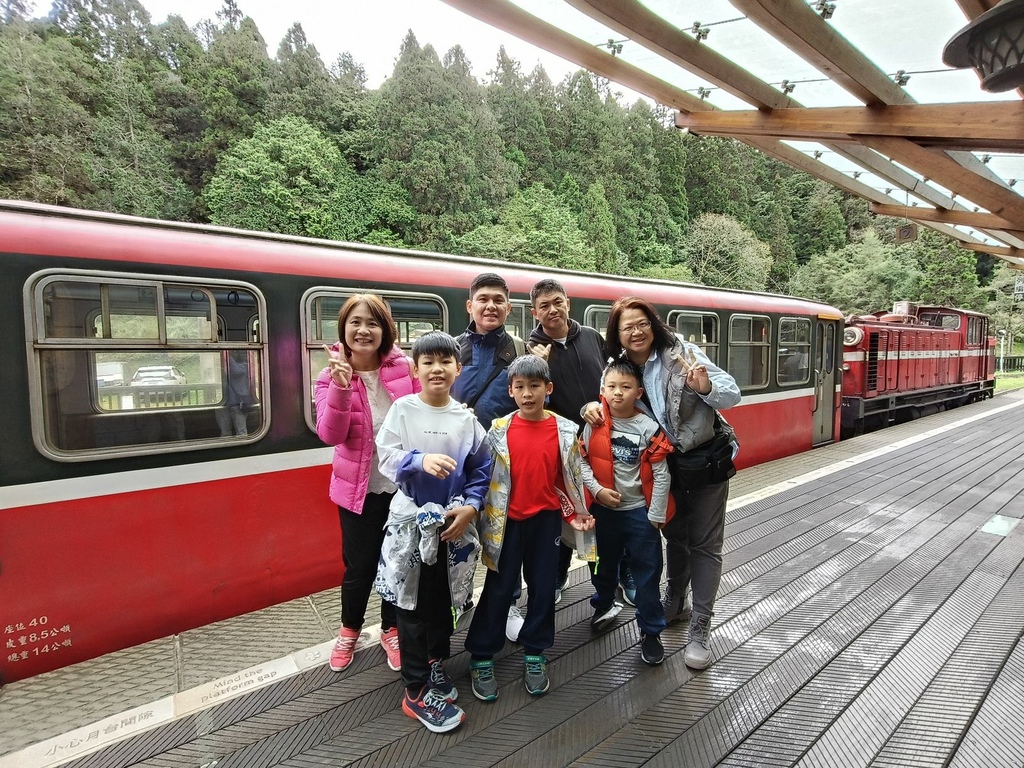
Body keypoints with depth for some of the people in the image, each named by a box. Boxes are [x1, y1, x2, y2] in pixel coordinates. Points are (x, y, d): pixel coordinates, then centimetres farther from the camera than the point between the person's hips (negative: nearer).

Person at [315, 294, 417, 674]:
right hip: (359, 489, 0)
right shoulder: (332, 375, -8)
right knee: (360, 565, 11)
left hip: (403, 485, 1)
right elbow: (330, 435, -20)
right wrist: (341, 386, -32)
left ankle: (391, 629, 40)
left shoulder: (404, 367, -9)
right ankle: (349, 630, 41)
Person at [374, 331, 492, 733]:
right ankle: (417, 691, 20)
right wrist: (420, 460, -29)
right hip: (411, 519, -2)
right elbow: (386, 456, -11)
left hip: (453, 522, 3)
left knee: (444, 599, 17)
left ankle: (436, 665, 40)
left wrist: (470, 507, -10)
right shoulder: (402, 409, -6)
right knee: (413, 602, 6)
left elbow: (481, 470, 3)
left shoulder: (466, 417, -1)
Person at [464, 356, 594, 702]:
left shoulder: (565, 430, -4)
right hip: (508, 521, -1)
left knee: (543, 587, 13)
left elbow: (571, 476, 4)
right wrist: (486, 520, -4)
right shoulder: (499, 430, -8)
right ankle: (481, 657, 24)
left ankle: (534, 654, 32)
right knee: (499, 588, 9)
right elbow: (485, 475, -3)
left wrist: (576, 513, 0)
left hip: (547, 519, 2)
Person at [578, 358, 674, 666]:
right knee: (604, 563, 22)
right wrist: (597, 489, -16)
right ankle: (604, 604, 48)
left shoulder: (649, 427, -13)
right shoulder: (594, 424, -7)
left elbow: (661, 474, -10)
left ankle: (651, 632, 24)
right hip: (604, 509, 2)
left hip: (640, 511, -2)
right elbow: (581, 460, -3)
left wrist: (656, 515, -9)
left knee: (647, 573, 6)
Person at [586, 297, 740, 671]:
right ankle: (675, 603, 40)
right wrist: (592, 407, -23)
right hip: (665, 465, 4)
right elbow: (607, 401, 1)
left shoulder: (682, 353, -17)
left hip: (705, 459, -4)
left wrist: (706, 388, -38)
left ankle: (700, 629, 15)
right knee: (674, 537, 20)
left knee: (704, 544, 4)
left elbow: (732, 395, -16)